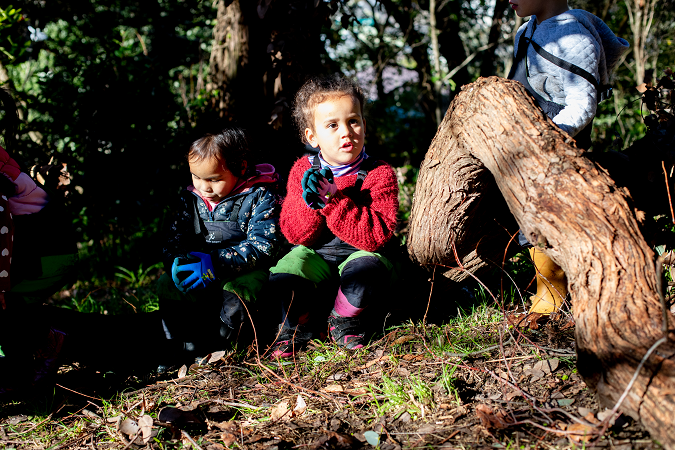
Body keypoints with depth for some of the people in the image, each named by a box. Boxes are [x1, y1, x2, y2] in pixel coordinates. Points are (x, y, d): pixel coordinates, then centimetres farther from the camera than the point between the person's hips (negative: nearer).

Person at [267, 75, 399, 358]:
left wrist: (332, 201, -30)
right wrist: (309, 204, -25)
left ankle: (343, 318, -3)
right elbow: (294, 235, -3)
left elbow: (376, 236, -22)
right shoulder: (303, 171, -1)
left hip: (358, 254, -2)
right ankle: (298, 321, 7)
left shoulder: (379, 175, -11)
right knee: (281, 279, -27)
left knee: (368, 268, -35)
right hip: (315, 259, 2)